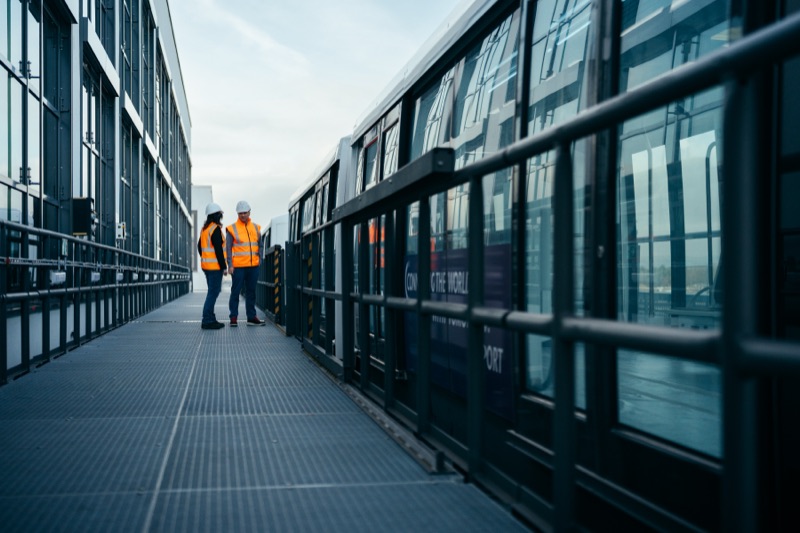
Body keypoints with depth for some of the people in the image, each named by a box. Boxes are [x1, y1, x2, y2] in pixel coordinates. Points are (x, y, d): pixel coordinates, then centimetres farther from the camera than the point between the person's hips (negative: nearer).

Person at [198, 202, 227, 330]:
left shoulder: (205, 228, 14)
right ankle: (207, 320, -8)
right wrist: (224, 267, -15)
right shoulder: (216, 229, -14)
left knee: (213, 291, 16)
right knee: (213, 292, -7)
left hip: (206, 265, 10)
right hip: (215, 266, -10)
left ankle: (210, 319, 19)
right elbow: (218, 250, -19)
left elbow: (200, 246, 20)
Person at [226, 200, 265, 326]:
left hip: (253, 266, 4)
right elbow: (228, 248, -3)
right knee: (235, 292, 0)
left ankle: (251, 317, 15)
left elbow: (259, 245, 17)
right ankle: (234, 317, 5)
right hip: (238, 266, -4)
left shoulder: (256, 227, 10)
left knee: (251, 292, 10)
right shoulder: (232, 228, -2)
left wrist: (259, 259, 6)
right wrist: (230, 265, -10)